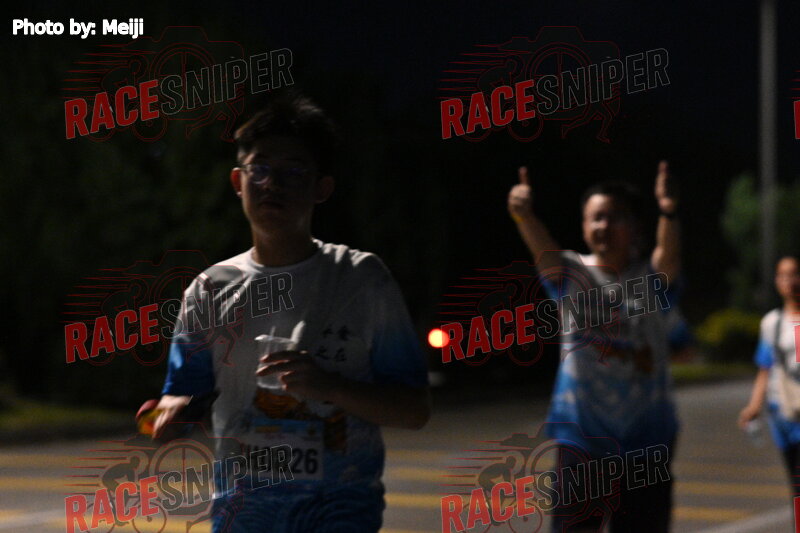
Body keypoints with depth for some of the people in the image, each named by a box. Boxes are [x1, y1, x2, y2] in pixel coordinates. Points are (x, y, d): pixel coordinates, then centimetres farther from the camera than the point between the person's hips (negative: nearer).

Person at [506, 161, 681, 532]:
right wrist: (523, 215, -42)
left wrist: (668, 214, -44)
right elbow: (544, 248, -20)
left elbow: (669, 254, -21)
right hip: (583, 433, -1)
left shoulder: (651, 279, 1)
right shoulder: (572, 275, 0)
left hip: (647, 434, 1)